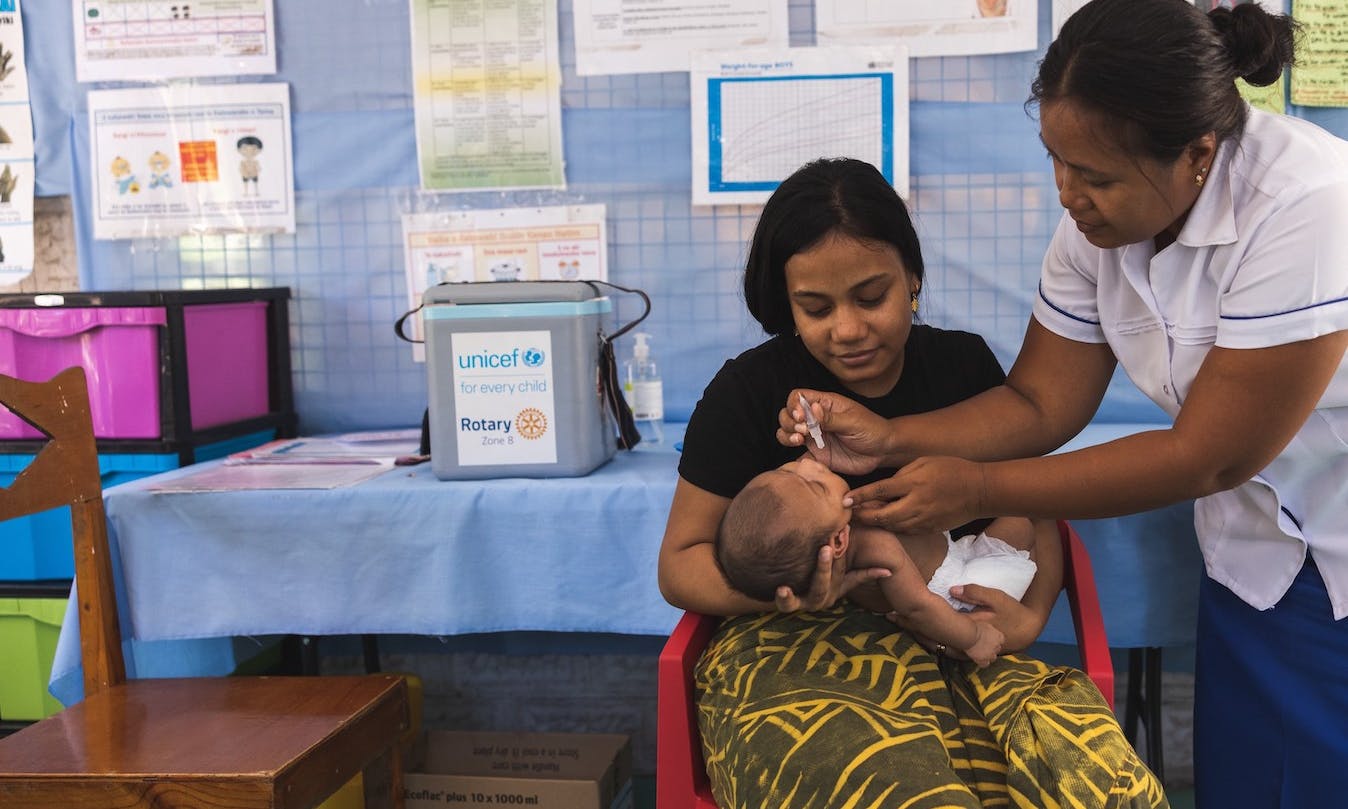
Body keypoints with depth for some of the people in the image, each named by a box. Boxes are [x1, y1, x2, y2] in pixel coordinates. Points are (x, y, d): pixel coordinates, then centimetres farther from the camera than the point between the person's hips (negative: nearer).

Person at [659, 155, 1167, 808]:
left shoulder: (964, 364, 9)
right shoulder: (750, 389, -2)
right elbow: (680, 564, 2)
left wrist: (1031, 614, -7)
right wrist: (783, 587, -19)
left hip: (953, 643, 3)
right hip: (796, 652, -3)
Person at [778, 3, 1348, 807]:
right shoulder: (1100, 214, -10)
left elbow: (1207, 457, -25)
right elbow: (1039, 403, -3)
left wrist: (979, 488, -23)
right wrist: (887, 440, -19)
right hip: (1257, 555, 5)